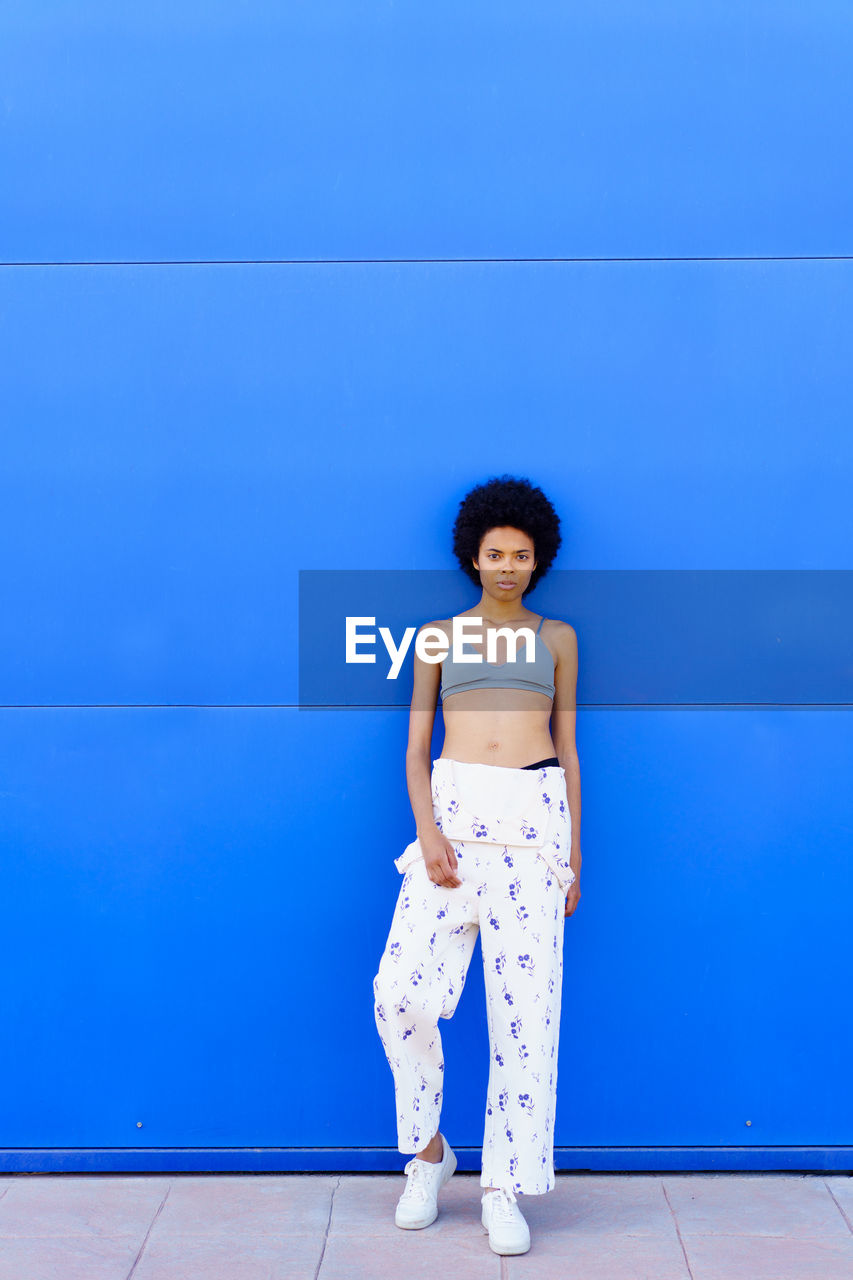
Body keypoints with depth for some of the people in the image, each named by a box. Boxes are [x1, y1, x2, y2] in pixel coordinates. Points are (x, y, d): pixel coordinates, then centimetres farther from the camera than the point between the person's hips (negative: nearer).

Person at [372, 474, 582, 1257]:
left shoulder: (556, 638, 16)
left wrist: (574, 851, 7)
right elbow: (416, 747, 9)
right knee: (402, 991, -11)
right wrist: (427, 832, -7)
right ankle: (429, 1150, 12)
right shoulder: (438, 637, 14)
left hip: (534, 820, 0)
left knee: (526, 1003, -3)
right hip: (454, 811, 0)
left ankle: (505, 1191, 6)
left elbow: (567, 748, 15)